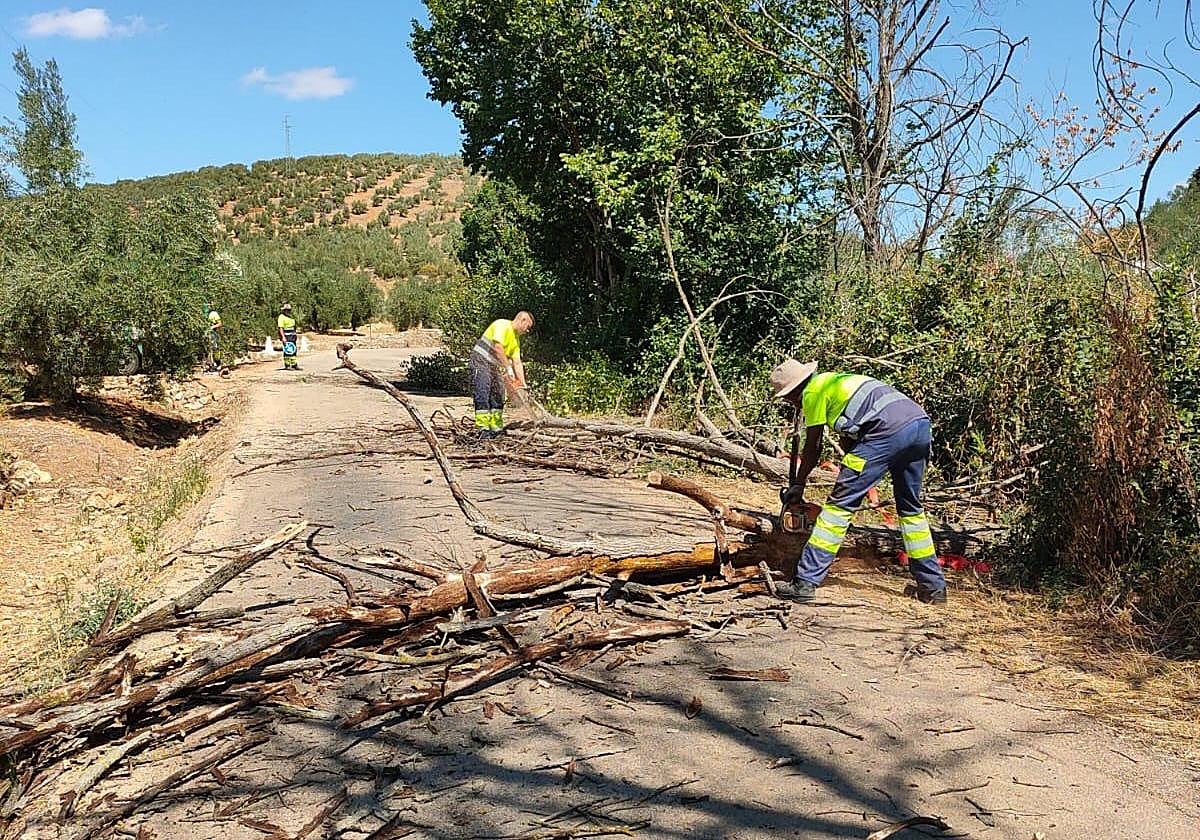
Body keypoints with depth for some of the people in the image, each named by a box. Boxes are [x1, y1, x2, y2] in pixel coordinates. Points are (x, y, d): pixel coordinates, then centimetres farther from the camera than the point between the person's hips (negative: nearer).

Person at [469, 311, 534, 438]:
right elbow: (497, 347, -24)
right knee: (482, 395, -15)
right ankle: (483, 429, -19)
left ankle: (496, 428, 8)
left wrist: (523, 385, 2)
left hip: (494, 366, 10)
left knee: (498, 396, 5)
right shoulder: (503, 325, -13)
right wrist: (508, 367, -23)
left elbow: (517, 362, 9)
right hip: (480, 361, -10)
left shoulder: (516, 339, 14)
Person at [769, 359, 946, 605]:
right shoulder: (836, 381, 33)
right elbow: (848, 441, 36)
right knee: (911, 509, 23)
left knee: (839, 504, -4)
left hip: (889, 429, -9)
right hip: (920, 421, 9)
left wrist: (798, 485, 25)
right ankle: (934, 587, 29)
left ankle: (805, 582, -5)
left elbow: (813, 447, 13)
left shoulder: (813, 391, 8)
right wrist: (852, 480, 39)